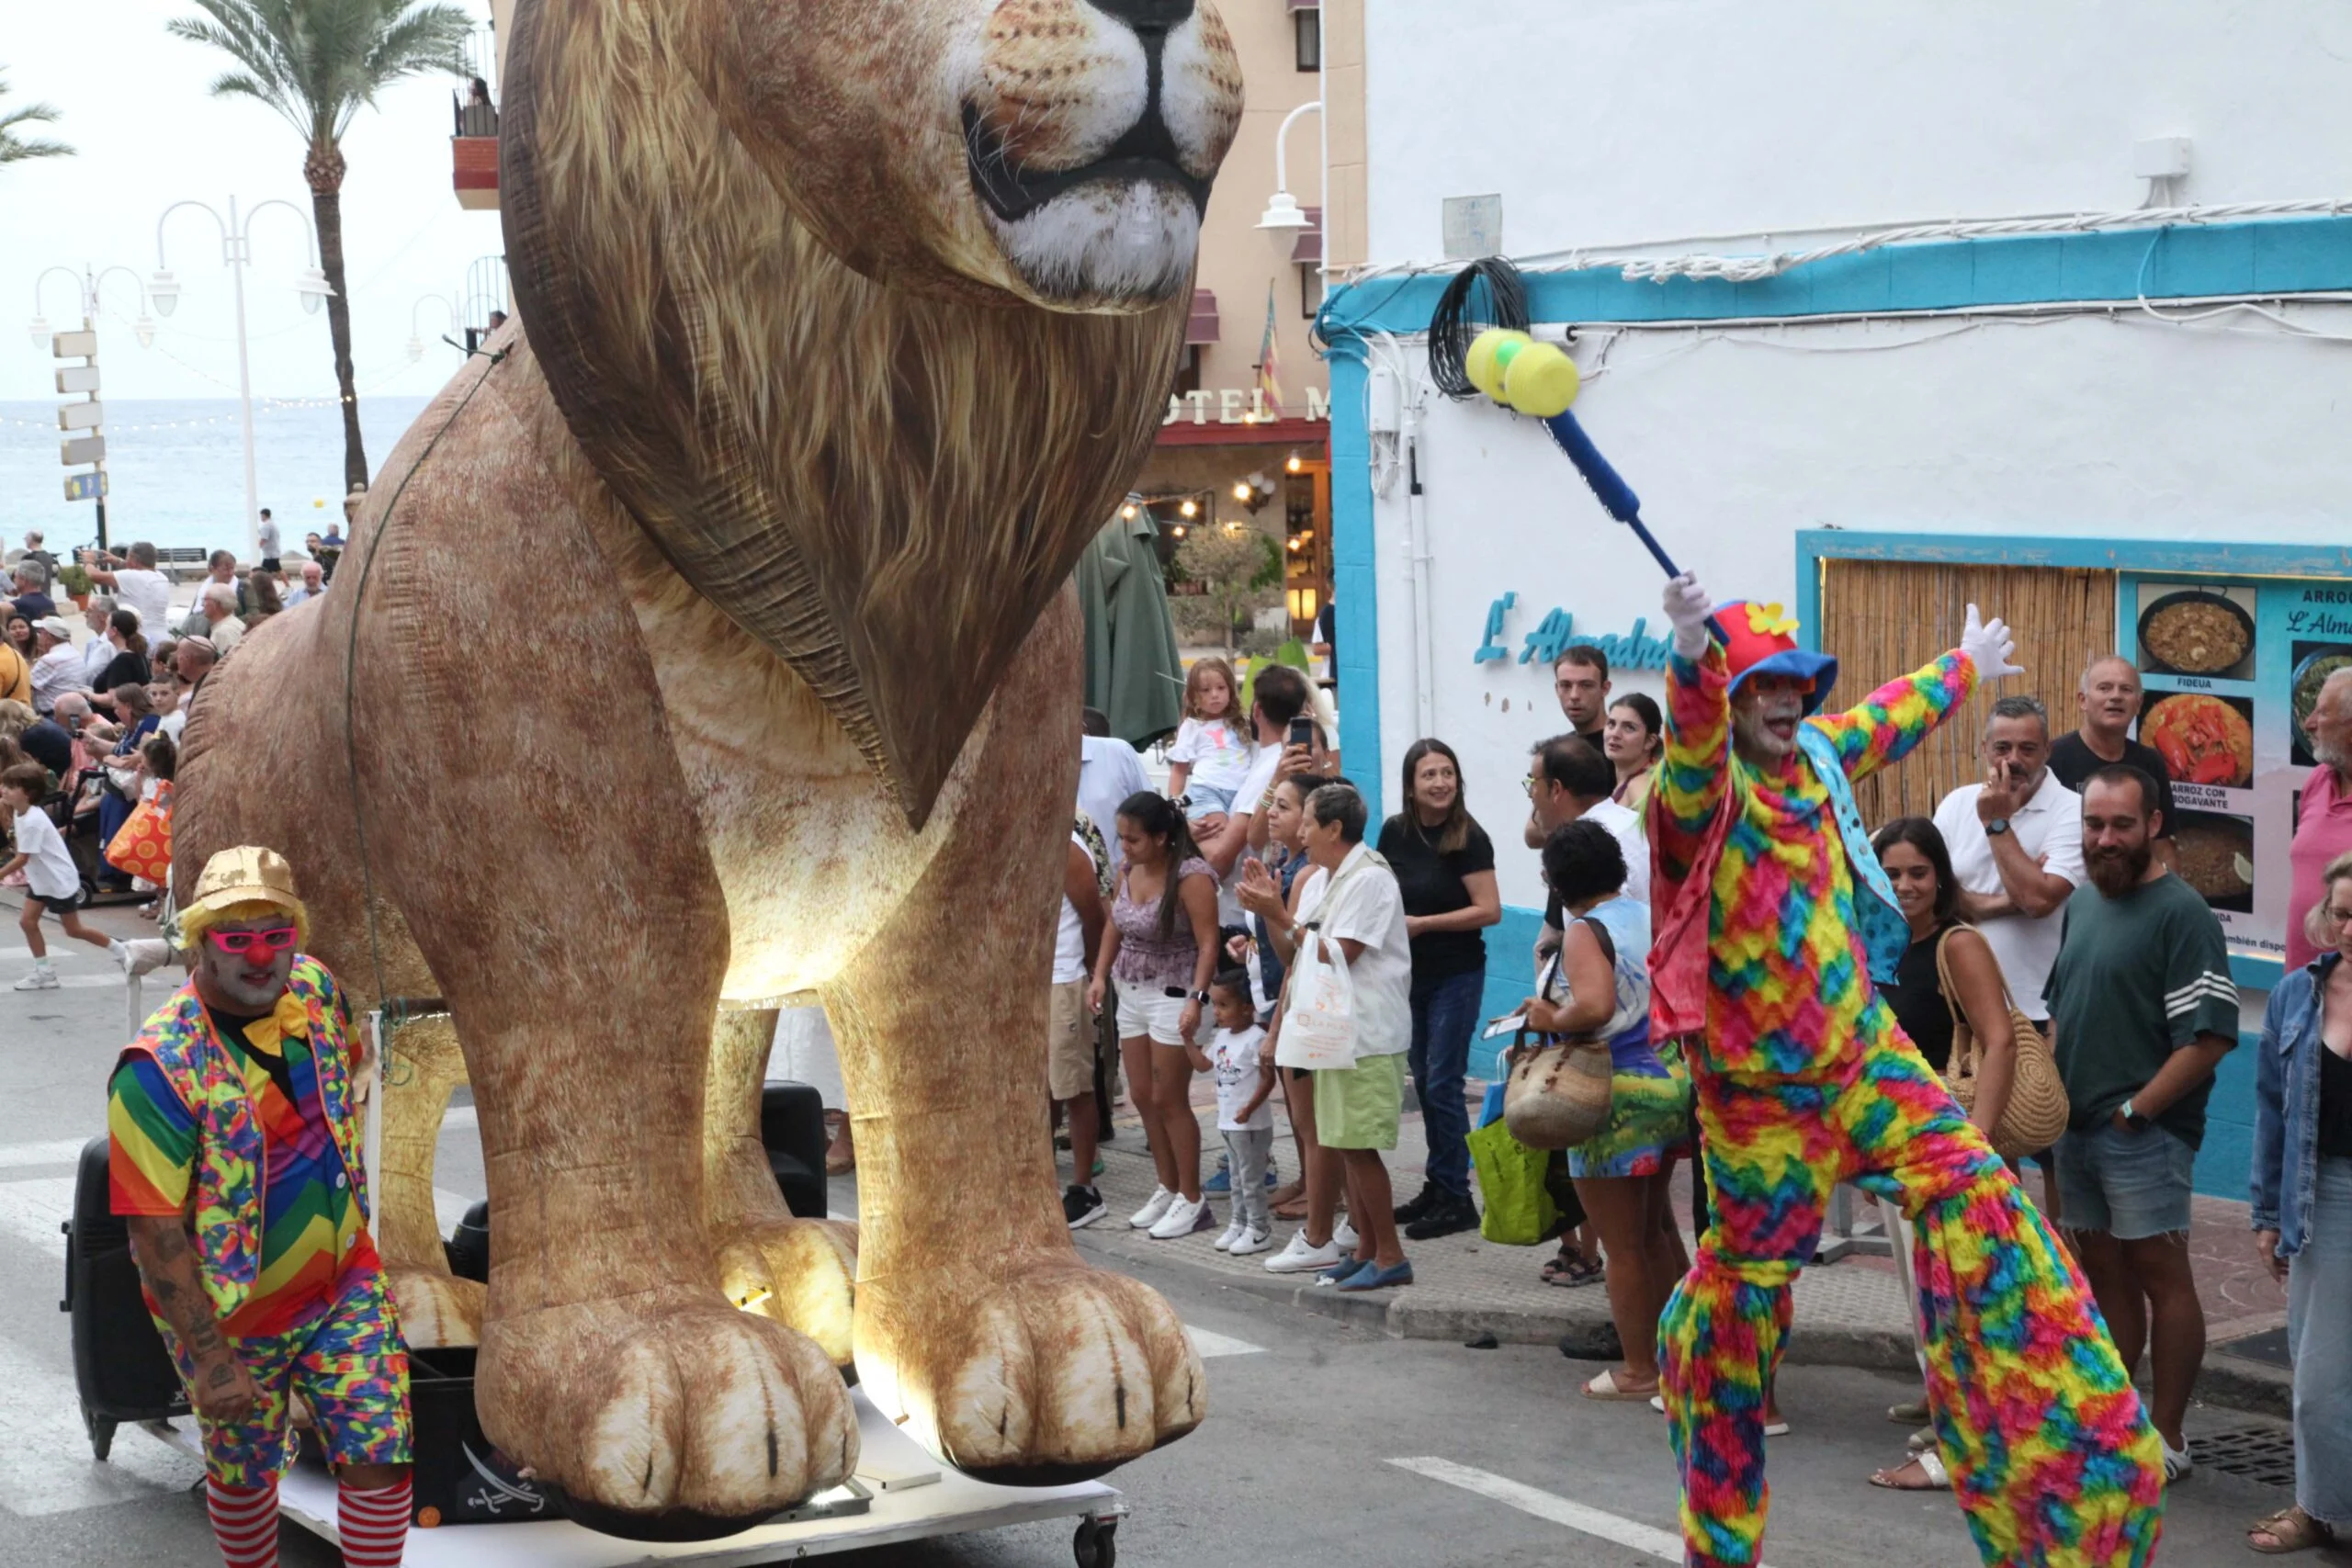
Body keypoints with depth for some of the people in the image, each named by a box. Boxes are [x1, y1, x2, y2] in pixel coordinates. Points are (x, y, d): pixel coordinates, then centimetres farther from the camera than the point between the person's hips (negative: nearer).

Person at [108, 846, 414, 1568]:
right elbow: (157, 1234, -26)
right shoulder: (160, 1067, -27)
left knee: (379, 1456, 0)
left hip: (345, 1282, 4)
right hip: (232, 1314, -4)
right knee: (245, 1471, 16)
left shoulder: (314, 987, -8)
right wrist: (210, 1360, -25)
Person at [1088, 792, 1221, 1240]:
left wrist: (1195, 999, -28)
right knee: (1142, 1096, 10)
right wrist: (1100, 975, 7)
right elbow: (1114, 925, 17)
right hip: (1132, 993, 8)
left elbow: (1208, 942, -21)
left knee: (1168, 1100, -3)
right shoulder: (1128, 870, 5)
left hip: (1174, 996, -8)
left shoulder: (1191, 876, -18)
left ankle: (1192, 1200, 8)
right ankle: (1168, 1189, 23)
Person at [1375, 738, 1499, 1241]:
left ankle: (1456, 1198, 2)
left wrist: (1421, 924, -19)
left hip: (1455, 976, -6)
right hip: (1409, 973, 6)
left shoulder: (1468, 839, -14)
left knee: (1442, 1083, -6)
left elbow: (1489, 911, -19)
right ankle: (1437, 1186, 22)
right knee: (1423, 1081, 12)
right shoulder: (1394, 832, 2)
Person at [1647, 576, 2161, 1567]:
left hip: (1863, 1049, 7)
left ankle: (2062, 1480, 7)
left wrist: (1966, 667, 42)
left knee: (1971, 1194, -3)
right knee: (1747, 1273, 3)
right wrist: (1692, 655, -65)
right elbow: (1693, 743, -44)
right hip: (1760, 1088, -6)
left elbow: (1891, 716, 26)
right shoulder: (1708, 790, -19)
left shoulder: (1816, 754, 4)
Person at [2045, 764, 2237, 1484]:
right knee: (2104, 1271, 14)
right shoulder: (2082, 903, 13)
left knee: (2160, 1274, -2)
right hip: (2077, 1127, 8)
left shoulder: (2180, 913, -12)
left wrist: (2136, 1111, -15)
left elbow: (2209, 1035, -17)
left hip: (2143, 1132, -8)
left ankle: (2166, 1438, 5)